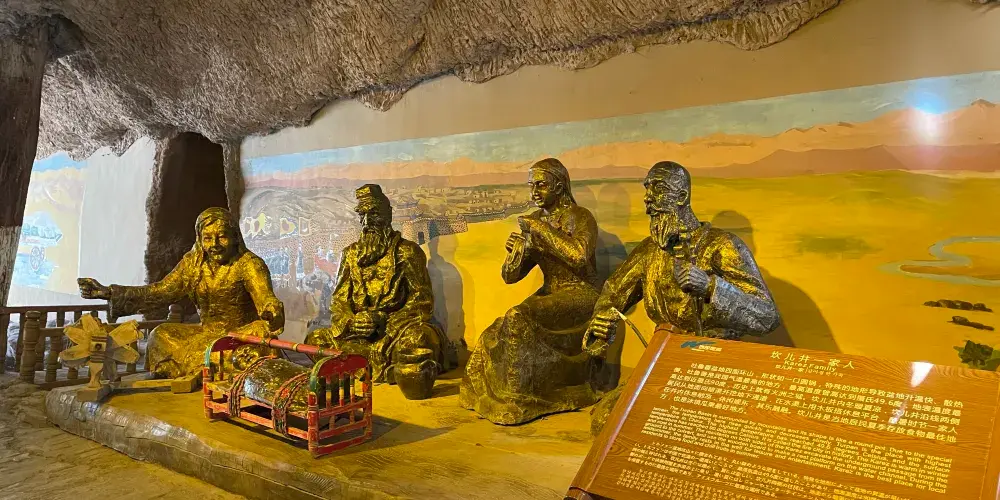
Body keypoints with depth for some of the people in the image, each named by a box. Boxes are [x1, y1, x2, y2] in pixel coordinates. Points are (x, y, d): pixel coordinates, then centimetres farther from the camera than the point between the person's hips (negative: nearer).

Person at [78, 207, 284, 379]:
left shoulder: (248, 264, -12)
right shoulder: (193, 263, 6)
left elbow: (267, 301, -24)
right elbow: (160, 292, 3)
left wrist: (270, 319, -49)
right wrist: (108, 293, -4)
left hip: (242, 333, -6)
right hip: (206, 333, 6)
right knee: (161, 336, -10)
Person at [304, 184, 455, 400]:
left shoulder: (407, 251, 0)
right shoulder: (351, 253, 14)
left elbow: (422, 302, -4)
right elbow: (338, 300, 13)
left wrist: (384, 319, -17)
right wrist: (349, 322, -10)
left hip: (398, 326, -6)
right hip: (359, 332, 6)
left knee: (417, 340, -38)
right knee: (315, 341, -15)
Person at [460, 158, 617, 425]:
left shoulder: (580, 217, -7)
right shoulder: (533, 222, 9)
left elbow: (579, 256, -29)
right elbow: (510, 276, 8)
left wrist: (540, 228, -21)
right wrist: (515, 252, -14)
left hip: (580, 294, -6)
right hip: (549, 294, 6)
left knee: (519, 320, -30)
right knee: (495, 337, -16)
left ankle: (516, 403, -19)